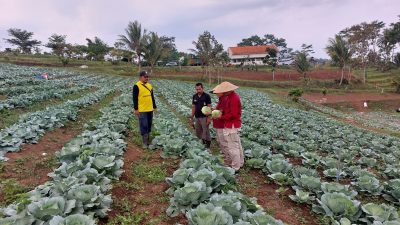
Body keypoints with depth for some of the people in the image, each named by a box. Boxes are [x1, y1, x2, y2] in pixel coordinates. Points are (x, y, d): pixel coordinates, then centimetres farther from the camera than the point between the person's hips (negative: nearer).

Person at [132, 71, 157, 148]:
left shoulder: (149, 85, 12)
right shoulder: (136, 86, -8)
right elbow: (135, 98, -10)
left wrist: (154, 107, 18)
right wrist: (136, 109, -13)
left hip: (150, 109, 7)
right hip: (142, 110, -7)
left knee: (149, 125, 13)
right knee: (144, 126, -5)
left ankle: (148, 140, 26)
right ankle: (145, 142, 3)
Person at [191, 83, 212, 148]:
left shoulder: (207, 96, -9)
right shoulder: (194, 96, 7)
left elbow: (209, 107, -10)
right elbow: (193, 107, 12)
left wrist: (209, 117, -15)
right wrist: (192, 117, 10)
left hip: (204, 117, -5)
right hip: (197, 117, 6)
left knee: (206, 131, -3)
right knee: (198, 131, 11)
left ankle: (208, 143, 10)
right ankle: (202, 141, 26)